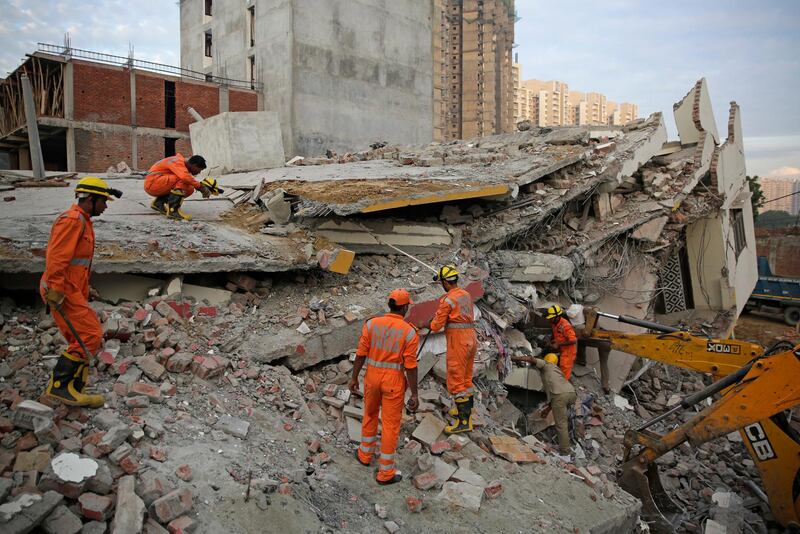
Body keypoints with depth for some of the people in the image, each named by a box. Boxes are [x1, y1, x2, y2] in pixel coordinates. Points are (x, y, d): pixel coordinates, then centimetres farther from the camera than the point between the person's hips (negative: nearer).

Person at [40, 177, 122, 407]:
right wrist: (55, 292, -25)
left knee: (81, 342, 12)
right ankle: (58, 385, -4)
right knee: (91, 336, -12)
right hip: (63, 293, -10)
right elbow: (56, 258, -22)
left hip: (73, 291, 10)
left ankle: (74, 392, 18)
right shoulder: (72, 220, -14)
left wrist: (85, 289, 23)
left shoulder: (82, 221, 19)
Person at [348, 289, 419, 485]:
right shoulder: (409, 332, -14)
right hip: (394, 381, -3)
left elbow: (361, 354, -4)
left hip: (372, 377, 3)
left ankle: (366, 454, 43)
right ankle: (385, 472, 16)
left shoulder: (371, 324, -6)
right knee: (390, 425, 8)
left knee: (370, 414, 27)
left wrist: (354, 378, 7)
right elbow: (410, 366, -14)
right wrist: (414, 395, -7)